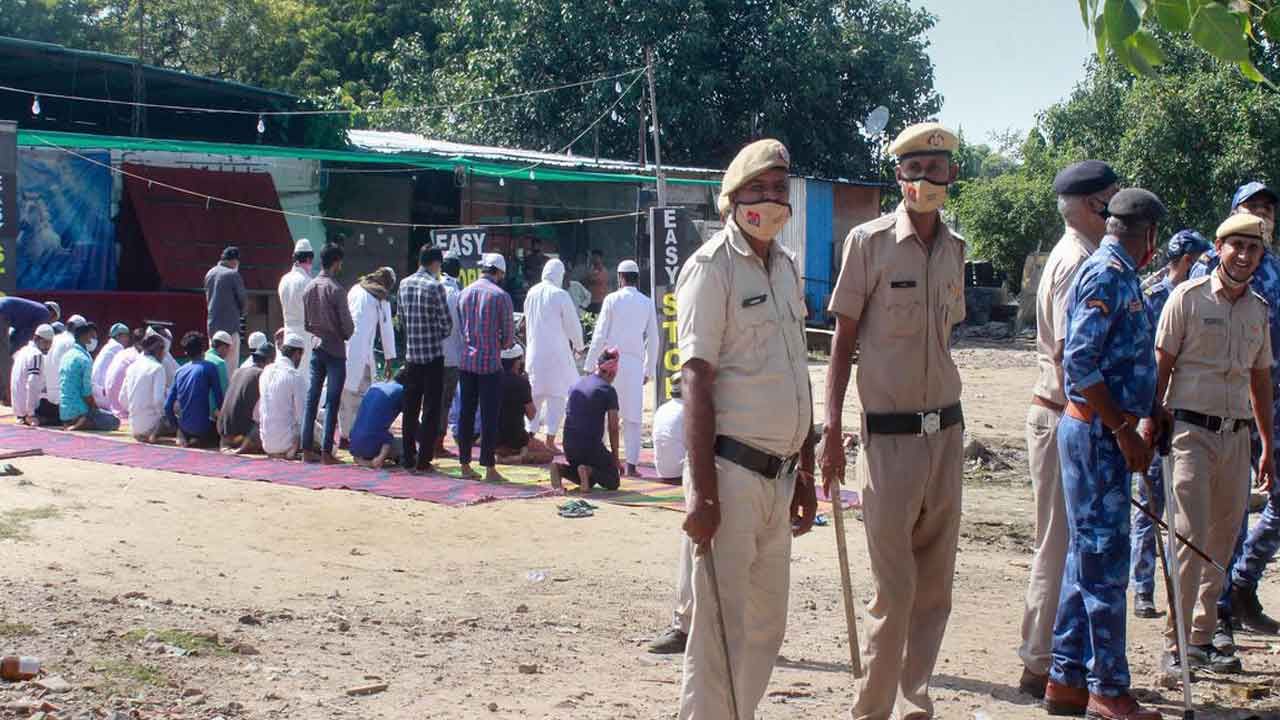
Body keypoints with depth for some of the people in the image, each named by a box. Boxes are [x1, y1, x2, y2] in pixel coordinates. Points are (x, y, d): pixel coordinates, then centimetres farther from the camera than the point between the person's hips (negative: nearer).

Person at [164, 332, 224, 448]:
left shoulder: (180, 371, 6)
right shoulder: (209, 367, -8)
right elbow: (219, 398, -9)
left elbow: (168, 406, 6)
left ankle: (183, 437, 9)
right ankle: (201, 440, -1)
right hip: (202, 426, -5)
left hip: (184, 426, 6)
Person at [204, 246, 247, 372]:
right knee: (231, 363, -4)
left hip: (212, 324, 7)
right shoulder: (233, 274, -11)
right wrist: (240, 311, 13)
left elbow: (207, 296, 17)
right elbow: (243, 298, -5)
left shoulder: (210, 273, 10)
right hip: (230, 324, -7)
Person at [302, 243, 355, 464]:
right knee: (332, 403, -3)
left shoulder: (309, 288, 5)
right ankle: (327, 452, -4)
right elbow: (347, 323, -12)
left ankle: (307, 449, 10)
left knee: (311, 400, 9)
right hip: (335, 350, -6)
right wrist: (346, 335, 8)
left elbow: (304, 321, 10)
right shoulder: (336, 290, -14)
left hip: (315, 349, 6)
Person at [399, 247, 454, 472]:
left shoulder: (404, 284, 6)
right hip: (432, 354, -5)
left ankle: (407, 457, 15)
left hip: (411, 353, 5)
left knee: (410, 407, 11)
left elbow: (402, 316, 13)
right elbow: (446, 322, -10)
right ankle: (423, 459, -1)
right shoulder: (435, 286, -12)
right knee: (431, 409, 0)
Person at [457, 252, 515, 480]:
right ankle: (489, 467, 1)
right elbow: (509, 335, -4)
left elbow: (459, 328, 12)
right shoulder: (501, 296, -8)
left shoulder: (464, 293, 7)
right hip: (490, 363, -5)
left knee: (466, 413, 10)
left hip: (466, 361, 5)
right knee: (489, 416, 0)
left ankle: (465, 464, 14)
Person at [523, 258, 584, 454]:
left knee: (535, 395, 14)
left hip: (534, 351, 5)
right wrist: (578, 346, 11)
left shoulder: (532, 293, 3)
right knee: (556, 395, 2)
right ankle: (550, 440, -1)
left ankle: (531, 436, 15)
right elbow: (573, 324, -5)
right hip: (556, 352, -5)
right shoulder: (560, 295, -13)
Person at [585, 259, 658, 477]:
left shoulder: (612, 299, -1)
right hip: (635, 363, 2)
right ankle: (631, 465, -1)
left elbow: (600, 335, -3)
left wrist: (590, 365, 2)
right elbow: (653, 340, 10)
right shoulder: (647, 304, 7)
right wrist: (649, 370, 18)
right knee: (633, 416, 2)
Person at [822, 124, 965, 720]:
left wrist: (947, 416, 17)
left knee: (935, 585, 9)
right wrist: (832, 430, -10)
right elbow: (843, 339, -4)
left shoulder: (955, 248, 9)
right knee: (895, 588, -3)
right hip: (889, 435, -5)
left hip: (947, 431, 5)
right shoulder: (869, 241, -6)